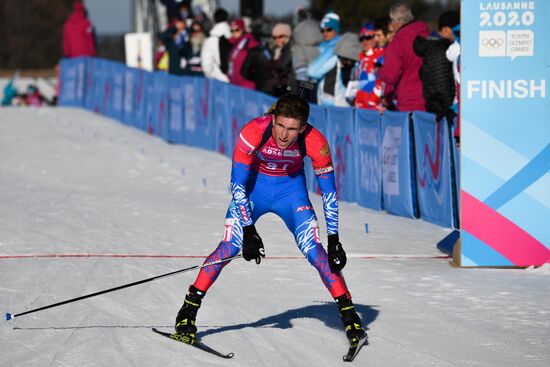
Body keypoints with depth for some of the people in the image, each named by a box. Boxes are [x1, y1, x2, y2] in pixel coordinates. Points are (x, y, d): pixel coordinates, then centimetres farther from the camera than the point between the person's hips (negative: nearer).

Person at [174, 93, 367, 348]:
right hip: (254, 183, -1)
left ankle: (349, 314, -5)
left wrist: (334, 239, -17)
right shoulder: (253, 131, -33)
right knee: (230, 246, -15)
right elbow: (238, 184, -24)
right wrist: (249, 230, -25)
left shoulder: (315, 142, -28)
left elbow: (329, 192, -16)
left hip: (291, 188, 1)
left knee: (314, 249, -14)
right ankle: (189, 310, -4)